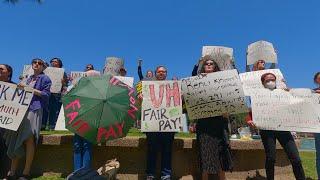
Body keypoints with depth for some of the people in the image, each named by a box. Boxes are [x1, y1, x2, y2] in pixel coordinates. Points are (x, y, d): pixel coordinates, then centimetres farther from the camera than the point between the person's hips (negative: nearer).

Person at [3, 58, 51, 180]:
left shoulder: (45, 78, 7)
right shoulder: (29, 78, 26)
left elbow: (46, 94, -4)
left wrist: (29, 88, -8)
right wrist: (22, 87, 9)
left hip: (34, 109, -6)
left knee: (29, 138, -12)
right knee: (15, 139, 1)